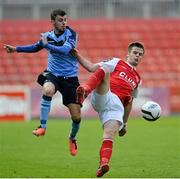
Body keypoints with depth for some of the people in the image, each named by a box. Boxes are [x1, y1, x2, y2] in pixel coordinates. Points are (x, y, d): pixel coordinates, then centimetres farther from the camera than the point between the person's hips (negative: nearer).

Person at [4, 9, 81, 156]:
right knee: (47, 90, -36)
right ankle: (42, 126, -28)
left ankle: (72, 139, 28)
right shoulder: (48, 36, 3)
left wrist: (47, 45, -24)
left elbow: (65, 50, -27)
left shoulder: (71, 34, -9)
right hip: (52, 74, 2)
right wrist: (16, 49, 19)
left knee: (76, 116, -3)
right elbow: (36, 47, 22)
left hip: (70, 77, -2)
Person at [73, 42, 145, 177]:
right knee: (105, 71, -31)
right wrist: (77, 55, 0)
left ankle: (103, 165, -41)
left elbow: (129, 103, 37)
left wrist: (124, 124, 34)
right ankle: (84, 91, -57)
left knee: (109, 135, -24)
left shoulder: (137, 79, 33)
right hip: (102, 97, -3)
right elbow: (92, 67, 12)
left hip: (117, 106, 3)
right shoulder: (117, 62, 20)